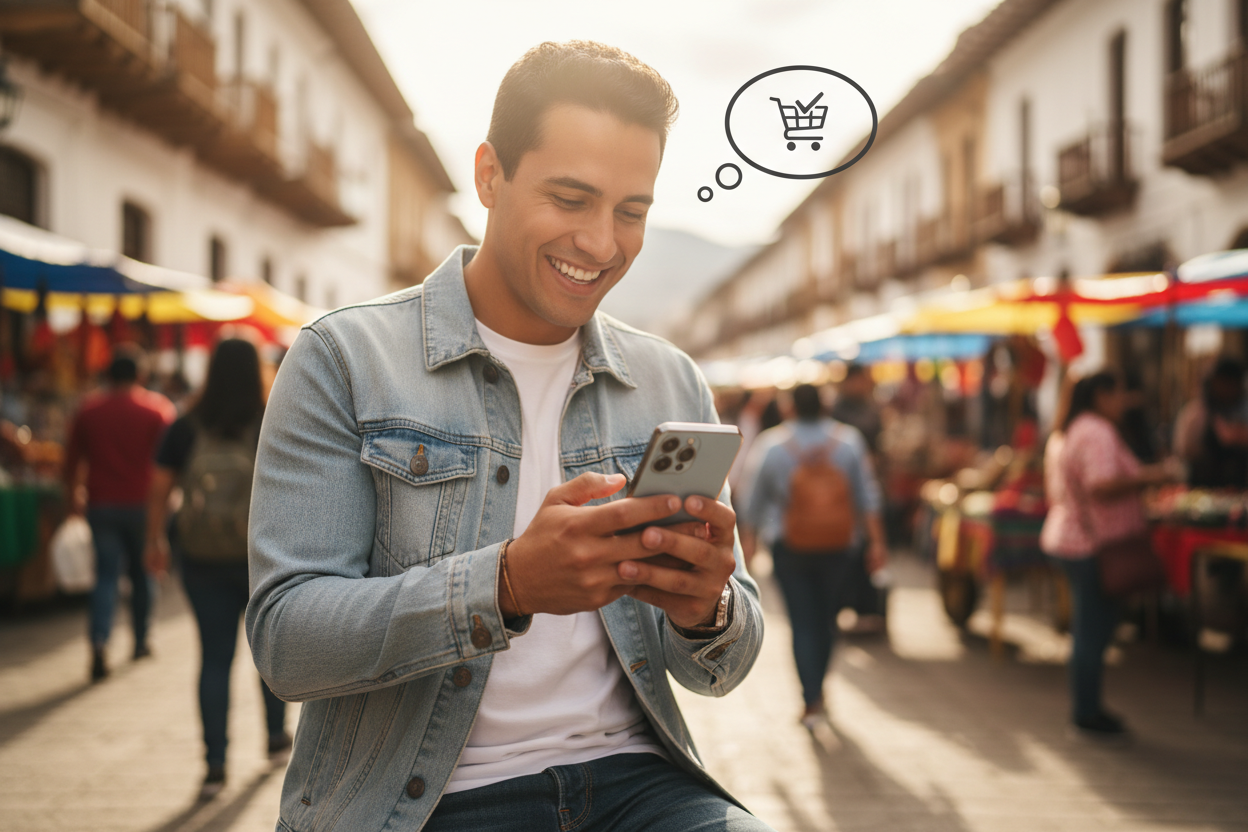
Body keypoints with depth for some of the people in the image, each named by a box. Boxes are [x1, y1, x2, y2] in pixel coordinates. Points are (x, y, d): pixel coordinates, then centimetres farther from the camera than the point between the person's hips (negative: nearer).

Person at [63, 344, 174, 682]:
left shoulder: (88, 410, 2)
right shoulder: (157, 408, -4)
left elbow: (72, 460, 8)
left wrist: (73, 497, 22)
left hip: (102, 505, 1)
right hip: (142, 504, -1)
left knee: (106, 574, 1)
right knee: (142, 573, 14)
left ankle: (99, 639, -18)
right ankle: (141, 640, 23)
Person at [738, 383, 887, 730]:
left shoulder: (770, 445, -4)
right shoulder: (848, 440, -1)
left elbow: (753, 502, 0)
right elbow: (867, 496, -1)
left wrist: (748, 540, 9)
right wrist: (876, 541, 2)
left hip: (789, 545, -1)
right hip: (840, 544, 1)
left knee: (802, 623, 1)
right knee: (827, 619, 15)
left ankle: (812, 700, -6)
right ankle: (817, 686, 27)